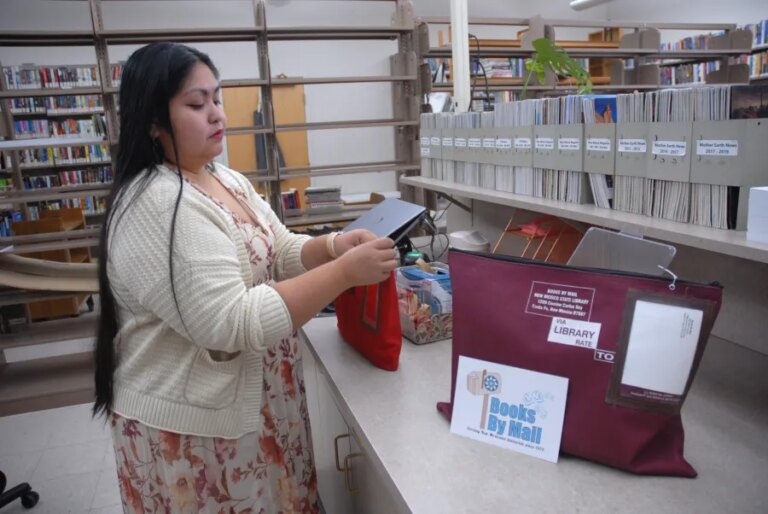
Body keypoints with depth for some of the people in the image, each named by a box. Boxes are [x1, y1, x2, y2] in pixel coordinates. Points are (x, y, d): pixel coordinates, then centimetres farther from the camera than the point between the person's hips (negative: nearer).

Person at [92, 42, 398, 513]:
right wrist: (344, 272, -29)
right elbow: (232, 325, -30)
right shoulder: (158, 207, -24)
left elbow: (278, 253, 8)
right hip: (192, 423, -8)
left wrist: (333, 244, -13)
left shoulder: (226, 179, 5)